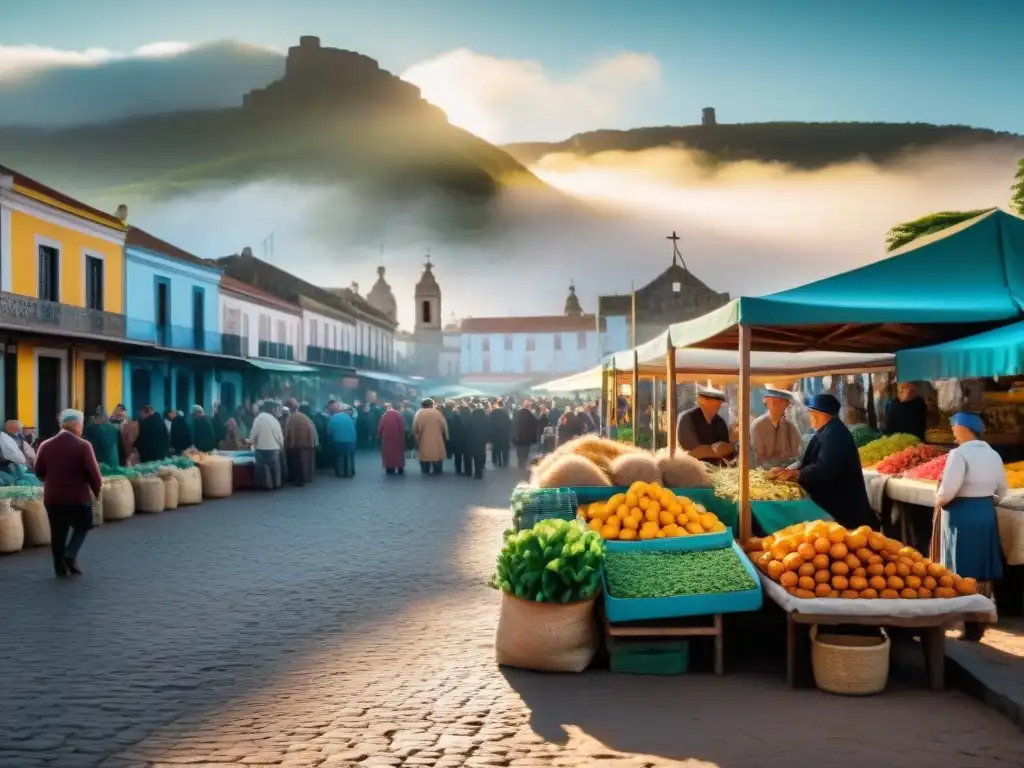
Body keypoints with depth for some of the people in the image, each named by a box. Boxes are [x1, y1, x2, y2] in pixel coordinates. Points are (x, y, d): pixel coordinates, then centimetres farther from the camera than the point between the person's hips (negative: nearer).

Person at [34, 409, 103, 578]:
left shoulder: (46, 445, 0)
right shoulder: (83, 445, -12)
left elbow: (39, 472, 7)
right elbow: (93, 472, -13)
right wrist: (97, 489, 4)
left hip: (53, 497, 3)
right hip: (78, 496, -3)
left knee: (58, 533, 12)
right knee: (82, 526, 18)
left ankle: (60, 568, 15)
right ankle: (71, 554, -1)